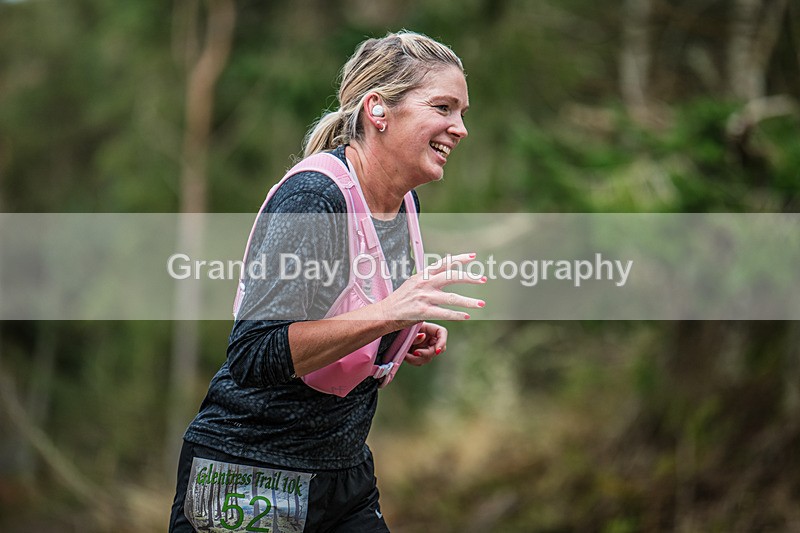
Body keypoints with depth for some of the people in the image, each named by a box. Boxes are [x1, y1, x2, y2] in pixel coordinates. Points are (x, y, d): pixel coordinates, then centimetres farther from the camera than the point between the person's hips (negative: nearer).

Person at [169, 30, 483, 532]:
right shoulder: (311, 197, -20)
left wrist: (408, 340, 2)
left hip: (347, 473, 8)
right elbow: (253, 356, -28)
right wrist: (384, 315, -34)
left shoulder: (404, 204, 6)